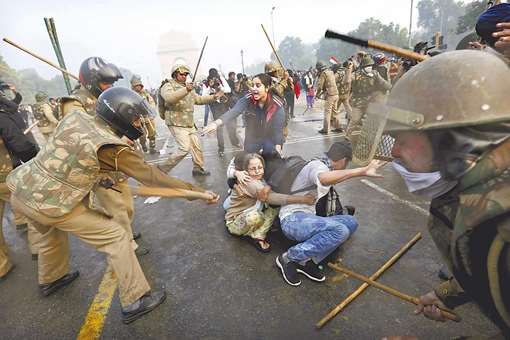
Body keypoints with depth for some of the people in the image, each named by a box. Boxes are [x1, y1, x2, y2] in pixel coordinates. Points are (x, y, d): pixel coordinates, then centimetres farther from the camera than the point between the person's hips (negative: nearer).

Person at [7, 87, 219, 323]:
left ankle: (50, 280, 58)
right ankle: (135, 301, 8)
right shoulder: (112, 149, -19)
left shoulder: (74, 117, -2)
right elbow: (153, 177, -17)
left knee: (53, 232, 34)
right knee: (117, 238, 0)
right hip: (54, 205, -8)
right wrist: (197, 191, -12)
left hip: (21, 191, 8)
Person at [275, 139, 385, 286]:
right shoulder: (318, 165, -12)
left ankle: (306, 261, -7)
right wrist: (362, 171, -45)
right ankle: (289, 258, -13)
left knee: (350, 222, -1)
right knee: (340, 230, -30)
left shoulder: (323, 167, 19)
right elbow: (324, 178, -39)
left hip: (306, 218, 10)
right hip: (293, 219, -10)